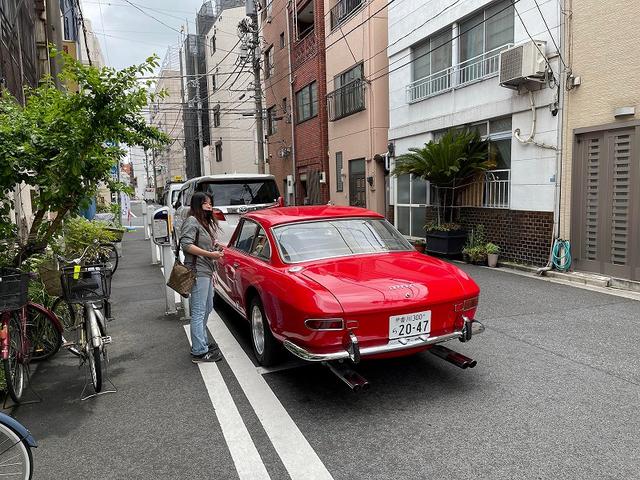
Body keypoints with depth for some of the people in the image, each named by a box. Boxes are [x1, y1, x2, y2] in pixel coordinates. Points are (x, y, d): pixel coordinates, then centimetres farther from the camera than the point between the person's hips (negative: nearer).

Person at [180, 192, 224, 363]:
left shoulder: (206, 222, 20)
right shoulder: (192, 221, -10)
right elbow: (186, 245, -20)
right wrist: (210, 254, -22)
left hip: (207, 272, 10)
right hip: (198, 273, -10)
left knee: (207, 309, 17)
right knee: (198, 313, -7)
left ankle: (202, 342, 30)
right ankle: (199, 352, -3)